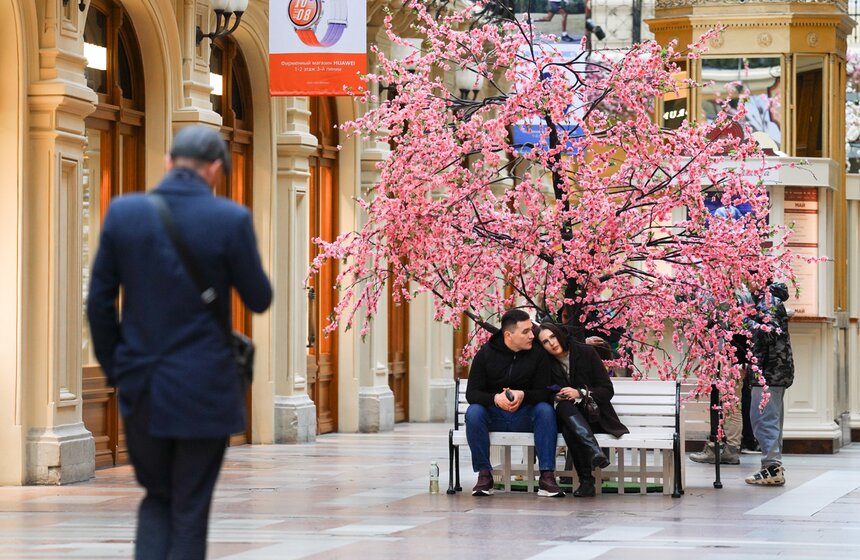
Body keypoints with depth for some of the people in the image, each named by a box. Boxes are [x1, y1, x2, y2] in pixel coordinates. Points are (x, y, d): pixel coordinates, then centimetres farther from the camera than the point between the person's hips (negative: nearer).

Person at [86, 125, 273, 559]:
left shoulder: (123, 212, -3)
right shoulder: (230, 219, -12)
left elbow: (99, 303, 1)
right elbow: (259, 299, -2)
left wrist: (113, 369, 13)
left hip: (141, 389, 3)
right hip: (205, 390, -3)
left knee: (157, 497, 20)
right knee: (190, 509, 9)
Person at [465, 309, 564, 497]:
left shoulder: (538, 354, -3)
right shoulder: (486, 353, -3)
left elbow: (545, 393, -7)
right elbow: (472, 393, -8)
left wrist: (523, 395, -30)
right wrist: (495, 398, -30)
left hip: (525, 417, 0)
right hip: (494, 416, 0)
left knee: (546, 410, -30)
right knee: (473, 412, -30)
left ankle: (547, 476, -32)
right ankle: (484, 475, -23)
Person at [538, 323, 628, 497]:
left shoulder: (586, 353, -3)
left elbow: (608, 391, -4)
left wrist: (580, 393, -18)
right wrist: (555, 398, -11)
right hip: (569, 417, 2)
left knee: (569, 431, -35)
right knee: (564, 405, -34)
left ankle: (586, 481, -45)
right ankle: (594, 451, -52)